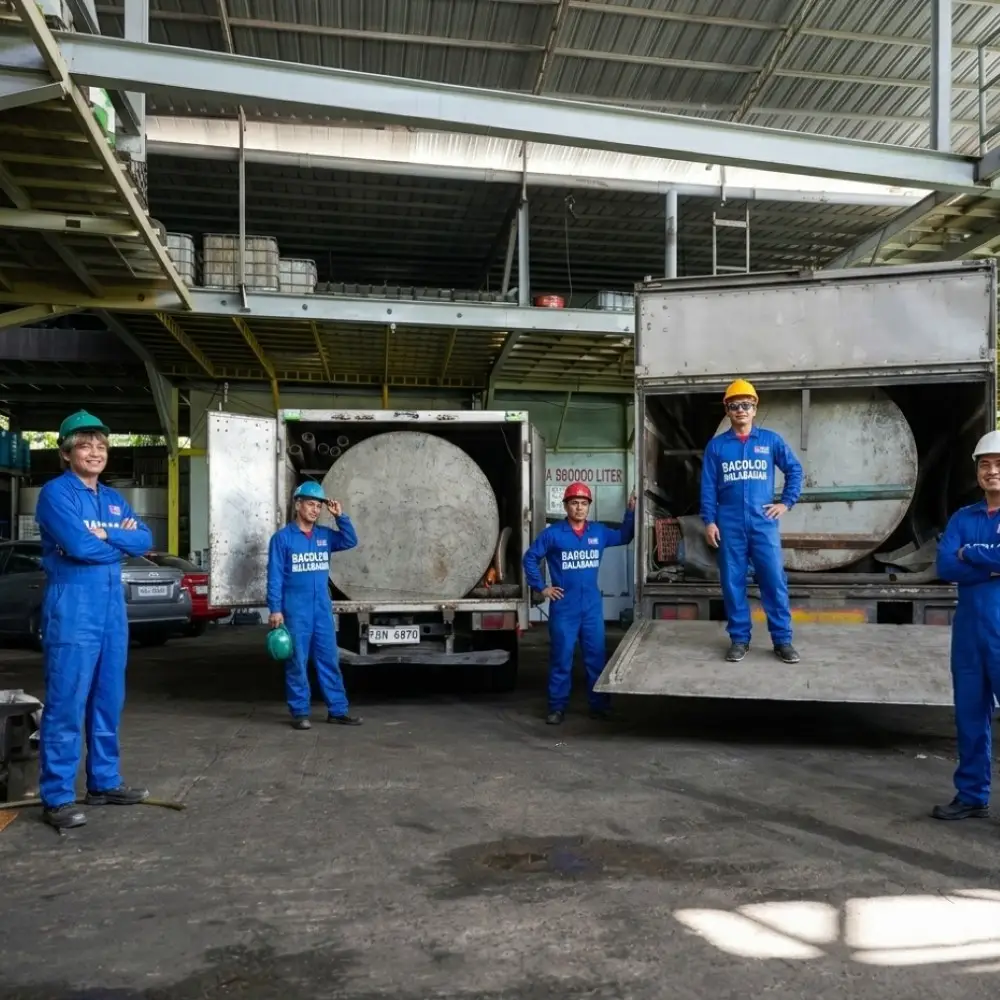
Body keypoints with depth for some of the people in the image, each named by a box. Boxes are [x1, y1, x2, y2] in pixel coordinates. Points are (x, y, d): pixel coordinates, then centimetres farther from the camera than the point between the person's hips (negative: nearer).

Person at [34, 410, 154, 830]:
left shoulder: (113, 499, 16)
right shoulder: (55, 492, -6)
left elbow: (145, 540, 5)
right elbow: (80, 545, -19)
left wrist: (105, 535, -10)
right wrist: (121, 540, -3)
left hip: (112, 610, 8)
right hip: (72, 611, -7)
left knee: (108, 702, 13)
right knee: (66, 705, -5)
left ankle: (104, 782, 25)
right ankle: (57, 798, 3)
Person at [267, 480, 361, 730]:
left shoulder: (325, 535, 9)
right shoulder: (282, 538, -4)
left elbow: (351, 541, 6)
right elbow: (275, 577, -6)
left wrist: (340, 516, -3)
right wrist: (275, 610, -11)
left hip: (323, 608, 5)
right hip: (296, 609, -4)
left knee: (329, 659, 7)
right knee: (297, 662, 2)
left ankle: (337, 710, 13)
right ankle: (300, 712, 11)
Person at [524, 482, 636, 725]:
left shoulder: (599, 531, 5)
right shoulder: (553, 533, -5)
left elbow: (624, 537, 19)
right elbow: (530, 558, 1)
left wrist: (631, 511, 7)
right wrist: (541, 587, -1)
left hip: (592, 605, 3)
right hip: (563, 606, -3)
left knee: (596, 657, 8)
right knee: (561, 658, 3)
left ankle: (599, 705, 19)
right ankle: (557, 707, 12)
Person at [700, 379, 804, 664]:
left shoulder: (770, 440, 6)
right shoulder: (716, 445, 6)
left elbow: (795, 469, 13)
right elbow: (708, 486, 4)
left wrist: (787, 502, 5)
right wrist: (709, 521, -3)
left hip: (763, 523, 0)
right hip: (729, 525, 0)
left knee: (774, 581, -2)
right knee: (733, 583, 3)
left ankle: (783, 641, 7)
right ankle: (739, 639, 13)